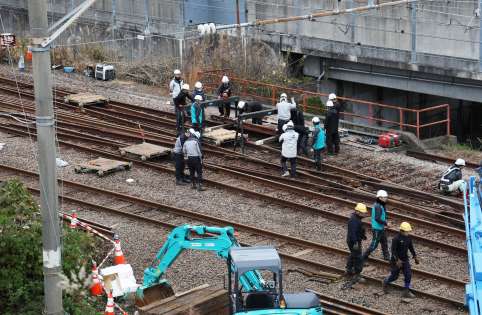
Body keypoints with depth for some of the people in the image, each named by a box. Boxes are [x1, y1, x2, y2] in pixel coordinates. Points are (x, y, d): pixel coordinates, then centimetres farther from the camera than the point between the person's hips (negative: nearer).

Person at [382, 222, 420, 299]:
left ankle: (406, 292, 4)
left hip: (405, 260, 6)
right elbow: (393, 250, -22)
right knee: (394, 276, 7)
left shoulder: (408, 237, -1)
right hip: (396, 260, -6)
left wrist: (415, 257, 7)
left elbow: (411, 247, 12)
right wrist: (397, 260, -29)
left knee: (408, 275, -4)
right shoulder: (396, 238, -22)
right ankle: (385, 282, 38)